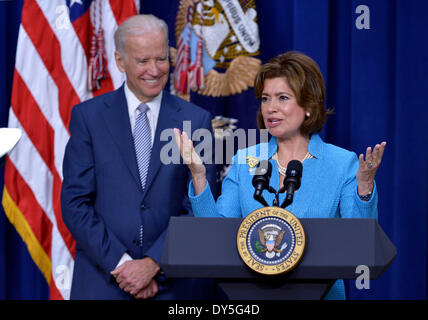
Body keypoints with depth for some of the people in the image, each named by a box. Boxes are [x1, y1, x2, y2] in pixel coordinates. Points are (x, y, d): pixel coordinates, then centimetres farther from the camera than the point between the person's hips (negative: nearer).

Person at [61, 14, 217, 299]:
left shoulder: (196, 121, 2)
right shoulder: (88, 116, 1)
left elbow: (198, 209, -2)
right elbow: (75, 203, -3)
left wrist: (153, 264, -12)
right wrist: (120, 264, -11)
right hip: (102, 281, 0)